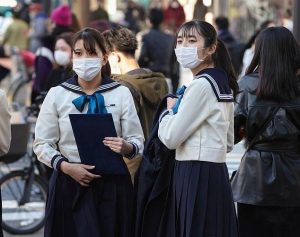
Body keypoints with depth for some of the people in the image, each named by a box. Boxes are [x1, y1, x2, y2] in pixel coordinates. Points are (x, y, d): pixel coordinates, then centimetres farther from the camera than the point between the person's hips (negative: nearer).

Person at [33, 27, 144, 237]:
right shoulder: (57, 95, 4)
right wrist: (66, 166, -13)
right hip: (69, 183, 0)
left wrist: (126, 147, -20)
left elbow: (137, 141, 2)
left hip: (112, 183, 0)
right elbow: (42, 143, 3)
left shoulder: (121, 93, 2)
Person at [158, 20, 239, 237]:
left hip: (197, 177, -10)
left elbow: (171, 137, -14)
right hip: (216, 172, 10)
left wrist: (170, 111, 4)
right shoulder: (222, 83, 14)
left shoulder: (200, 86, -15)